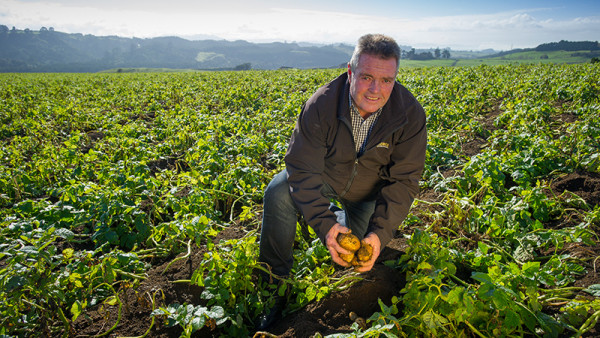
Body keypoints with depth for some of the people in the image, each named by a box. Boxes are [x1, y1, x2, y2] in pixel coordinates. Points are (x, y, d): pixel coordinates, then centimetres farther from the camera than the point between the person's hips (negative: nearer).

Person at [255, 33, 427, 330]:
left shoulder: (409, 113, -25)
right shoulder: (321, 105, -29)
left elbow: (404, 180, -21)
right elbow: (302, 169, -28)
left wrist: (381, 231, -34)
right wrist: (324, 223, -41)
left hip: (370, 191, 1)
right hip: (324, 178, -1)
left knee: (363, 256, -10)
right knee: (278, 192, -28)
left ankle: (346, 217, 26)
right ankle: (275, 284, -9)